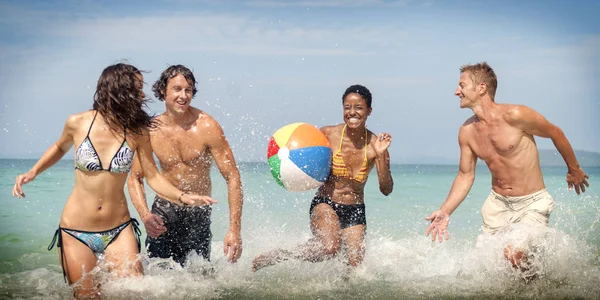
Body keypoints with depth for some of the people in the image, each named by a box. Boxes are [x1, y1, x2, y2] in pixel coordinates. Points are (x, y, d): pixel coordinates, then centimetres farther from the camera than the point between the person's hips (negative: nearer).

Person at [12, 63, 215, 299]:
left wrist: (183, 197, -18)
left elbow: (153, 177, -3)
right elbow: (60, 148, 16)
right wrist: (33, 172, 2)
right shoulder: (78, 123, -6)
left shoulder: (137, 131, -4)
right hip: (76, 233, -1)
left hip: (118, 231, 1)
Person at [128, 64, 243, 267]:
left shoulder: (207, 127, -15)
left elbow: (232, 177, -15)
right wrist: (145, 216, -16)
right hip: (164, 210, 1)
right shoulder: (151, 131, -7)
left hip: (199, 213, -1)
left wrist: (234, 229, -23)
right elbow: (135, 178, 3)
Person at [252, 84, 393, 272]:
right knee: (330, 247, -31)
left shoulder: (374, 144, -8)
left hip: (355, 212, 3)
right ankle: (272, 258, -14)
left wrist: (381, 155, -23)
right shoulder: (328, 134, -10)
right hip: (325, 204, -3)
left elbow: (386, 190, -10)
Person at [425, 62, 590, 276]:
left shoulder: (514, 116, -19)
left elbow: (555, 133, -4)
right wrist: (445, 212, -4)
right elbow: (465, 176, 7)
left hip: (532, 204, -6)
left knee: (516, 255, -22)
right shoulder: (467, 131, -2)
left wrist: (574, 169, 9)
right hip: (497, 204, 6)